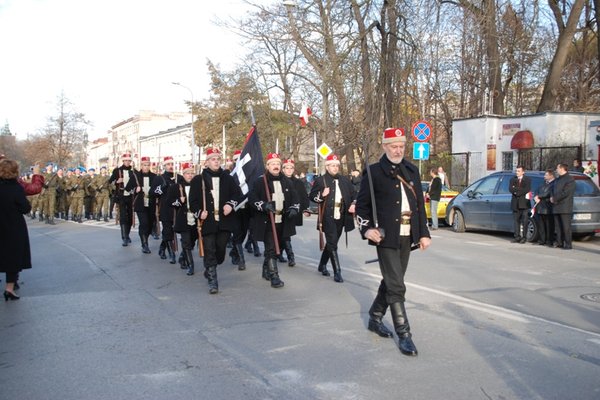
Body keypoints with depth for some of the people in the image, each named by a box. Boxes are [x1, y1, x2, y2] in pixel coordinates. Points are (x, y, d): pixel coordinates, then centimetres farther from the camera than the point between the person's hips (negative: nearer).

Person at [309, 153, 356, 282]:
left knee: (331, 243, 16)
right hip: (328, 218, -5)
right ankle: (337, 272, -5)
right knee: (332, 244, -8)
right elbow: (311, 196, 0)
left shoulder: (345, 180, 10)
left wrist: (353, 204, 0)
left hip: (340, 218, 5)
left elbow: (353, 195, 18)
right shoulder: (320, 181, -2)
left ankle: (322, 265, 34)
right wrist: (322, 195, -19)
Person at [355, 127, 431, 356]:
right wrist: (367, 229, -14)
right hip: (386, 238, -6)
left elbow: (420, 204, 14)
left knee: (391, 282, 16)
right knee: (396, 287, -7)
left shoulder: (412, 170, 11)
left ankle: (375, 318, 35)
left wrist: (423, 233, 9)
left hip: (407, 238, 6)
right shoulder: (374, 172, -4)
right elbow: (361, 205, -1)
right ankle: (404, 335, 1)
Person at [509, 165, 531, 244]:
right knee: (516, 220, 3)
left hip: (524, 203, -3)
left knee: (524, 221, -3)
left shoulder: (527, 179, 4)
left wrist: (516, 191, -9)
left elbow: (527, 190, -12)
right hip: (515, 203, 3)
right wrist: (521, 190, -13)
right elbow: (510, 189, -4)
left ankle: (523, 237, 1)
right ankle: (517, 237, 7)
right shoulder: (512, 179, 12)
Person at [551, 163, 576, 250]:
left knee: (566, 226, -6)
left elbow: (565, 193, -16)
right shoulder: (558, 180, 21)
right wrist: (552, 197, 2)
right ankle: (559, 242, 14)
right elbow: (554, 191, 23)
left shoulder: (570, 179, -7)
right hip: (556, 207, 8)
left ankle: (568, 244, -4)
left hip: (565, 208, -8)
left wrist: (554, 198, -11)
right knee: (558, 226, 9)